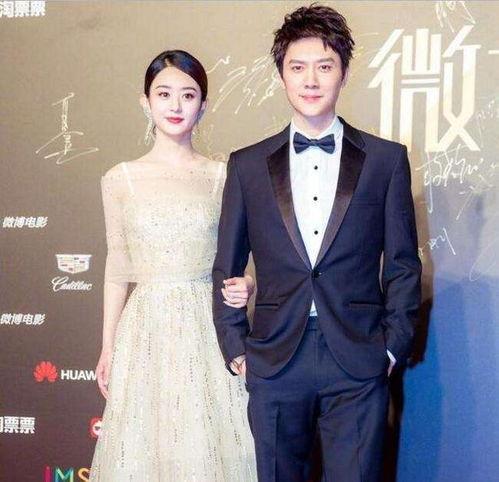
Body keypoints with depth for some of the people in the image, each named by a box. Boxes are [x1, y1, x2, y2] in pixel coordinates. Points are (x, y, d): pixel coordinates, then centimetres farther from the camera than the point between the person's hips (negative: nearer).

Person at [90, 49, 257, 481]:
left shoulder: (223, 177, 1)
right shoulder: (122, 179, 3)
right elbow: (118, 269, 8)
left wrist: (247, 286, -15)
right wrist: (107, 348, 9)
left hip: (208, 328, -1)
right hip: (146, 329, 1)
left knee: (208, 443, 5)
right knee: (143, 442, 9)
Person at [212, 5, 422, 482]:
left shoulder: (386, 159, 4)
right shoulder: (247, 165, 6)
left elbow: (403, 264, 6)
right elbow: (227, 268, 9)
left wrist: (394, 346, -1)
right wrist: (235, 350, 4)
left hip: (358, 362, -1)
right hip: (274, 363, 1)